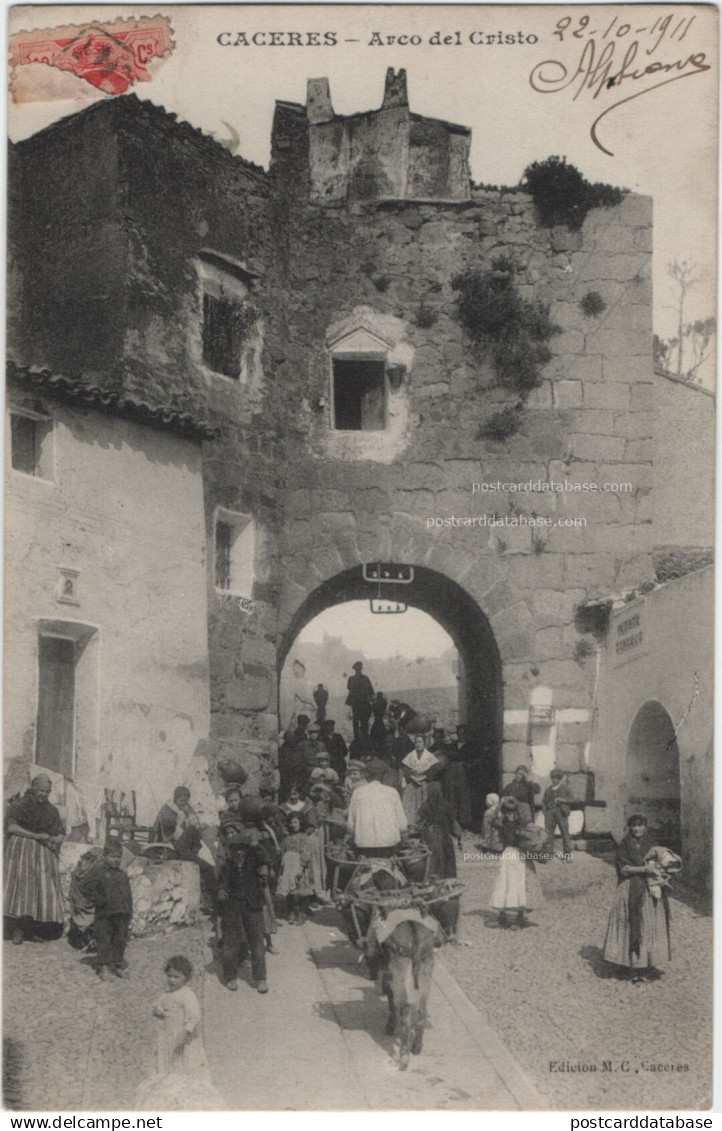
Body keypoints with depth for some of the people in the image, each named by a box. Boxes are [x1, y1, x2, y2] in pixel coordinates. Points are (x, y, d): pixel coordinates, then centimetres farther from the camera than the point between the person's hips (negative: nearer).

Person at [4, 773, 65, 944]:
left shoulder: (51, 811, 15)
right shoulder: (19, 806, 1)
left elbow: (61, 832, 11)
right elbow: (11, 827, -12)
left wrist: (56, 839, -14)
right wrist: (35, 836, -17)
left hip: (44, 853, 4)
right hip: (22, 851, -4)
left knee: (46, 889, -5)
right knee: (21, 883, -14)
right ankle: (17, 930, -11)